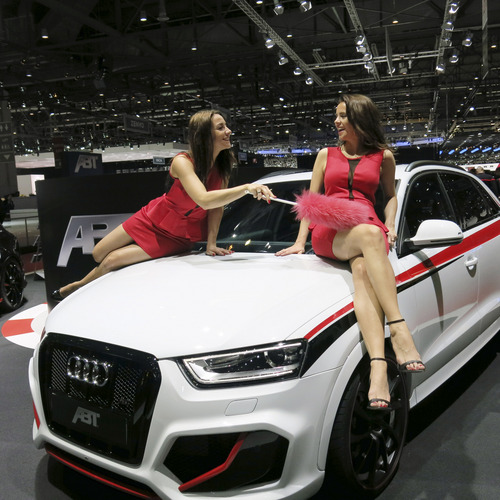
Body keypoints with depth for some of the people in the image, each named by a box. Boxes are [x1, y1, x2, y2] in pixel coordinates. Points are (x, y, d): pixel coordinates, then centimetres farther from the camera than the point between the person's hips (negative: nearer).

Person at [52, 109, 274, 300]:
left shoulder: (223, 165, -16)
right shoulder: (183, 162, -29)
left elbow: (218, 205, -11)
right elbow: (204, 200, -45)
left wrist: (211, 242, -19)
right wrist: (246, 188, -55)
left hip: (177, 237, 1)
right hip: (153, 220, -1)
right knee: (98, 254, 6)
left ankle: (78, 287, 23)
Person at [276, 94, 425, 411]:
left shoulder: (383, 156, 22)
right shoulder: (326, 155, 25)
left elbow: (391, 195, 30)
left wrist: (390, 226, 10)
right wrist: (300, 241, 11)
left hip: (369, 230, 1)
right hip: (328, 232, 0)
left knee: (364, 269, -38)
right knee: (369, 234, -39)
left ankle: (378, 367, -55)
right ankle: (398, 329, -52)